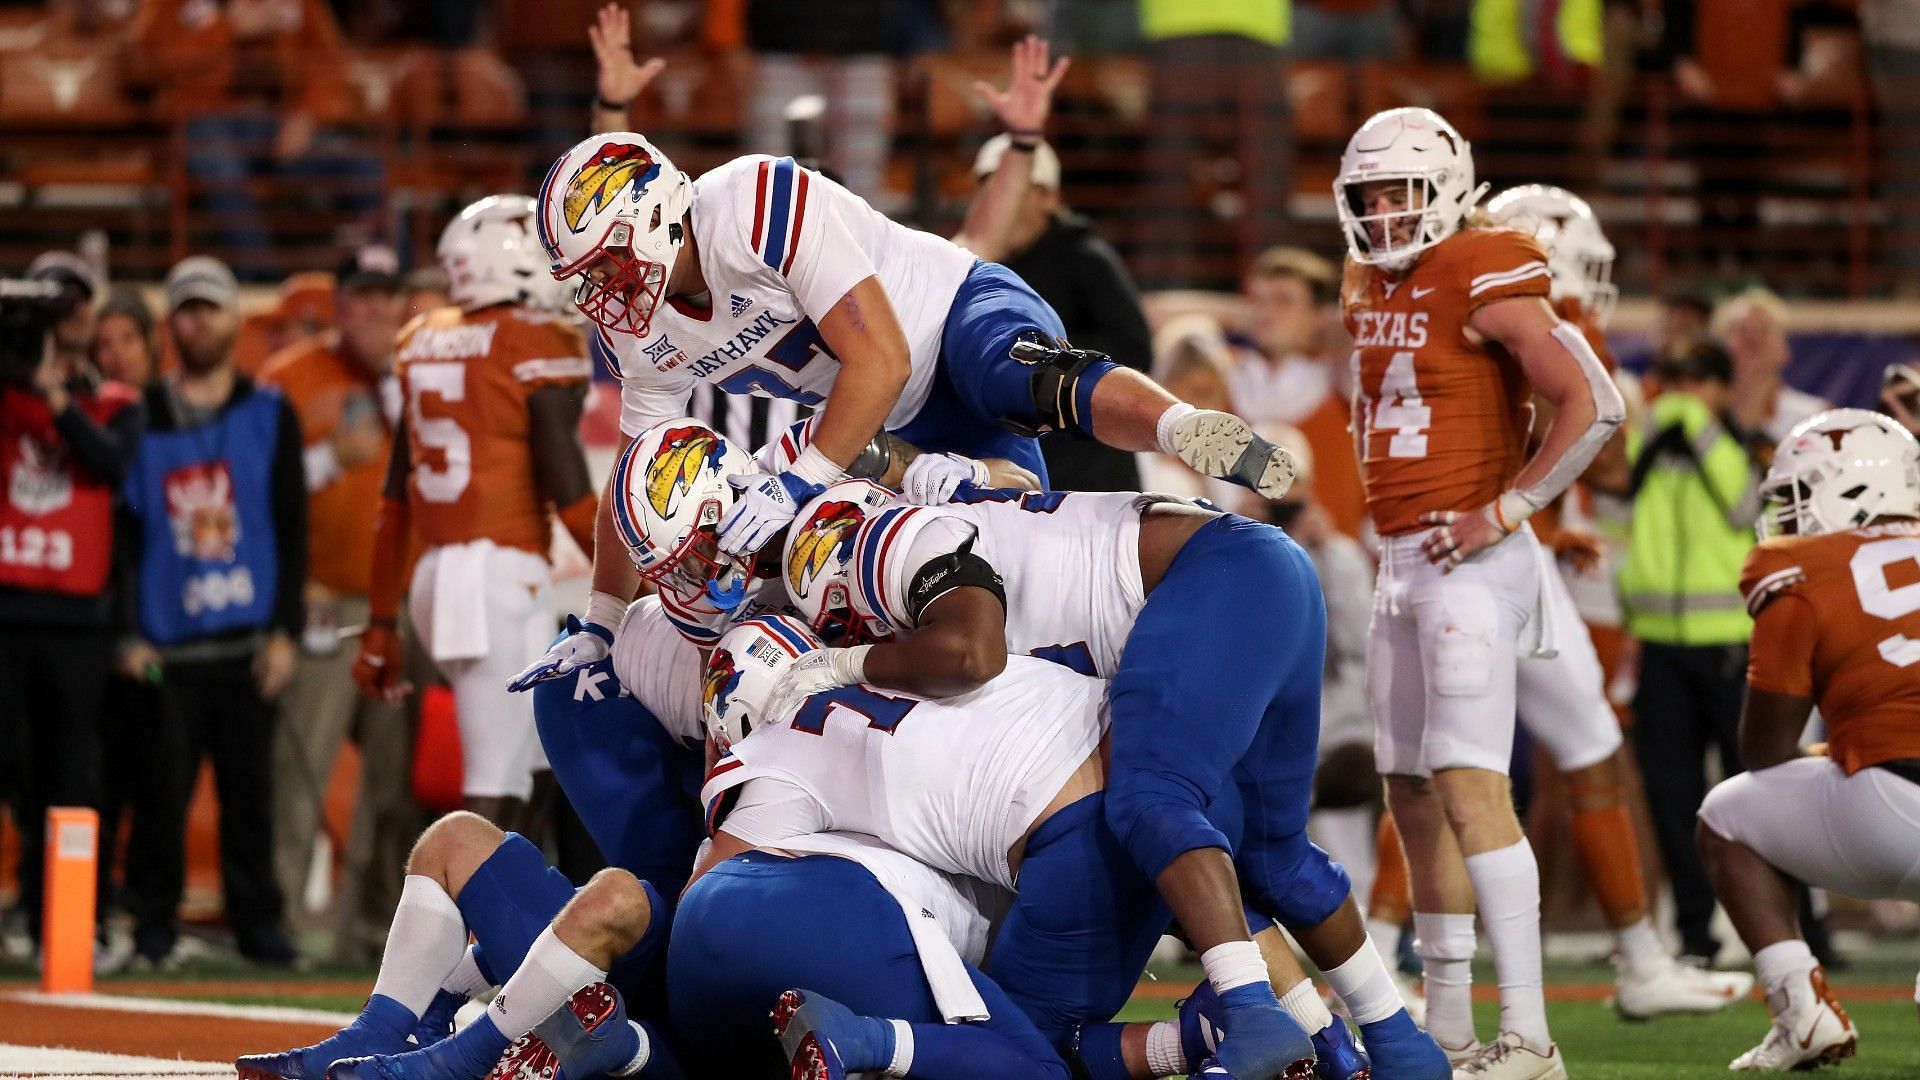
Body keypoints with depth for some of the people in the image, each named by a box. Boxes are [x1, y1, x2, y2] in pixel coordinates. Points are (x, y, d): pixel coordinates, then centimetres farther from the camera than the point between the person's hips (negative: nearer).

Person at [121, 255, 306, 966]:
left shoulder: (269, 414, 8)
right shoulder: (139, 417, 7)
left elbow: (293, 528, 6)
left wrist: (285, 631, -2)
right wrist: (127, 635, -1)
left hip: (248, 640, 1)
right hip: (166, 644, 0)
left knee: (250, 788, 2)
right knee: (163, 787, -3)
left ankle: (257, 920, 8)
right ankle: (153, 924, 5)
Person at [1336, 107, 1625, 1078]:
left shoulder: (1484, 282, -11)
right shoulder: (1374, 289, 14)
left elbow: (1592, 406, -16)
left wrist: (1504, 510, -16)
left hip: (1468, 562, -9)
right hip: (1401, 562, 9)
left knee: (1470, 786, -17)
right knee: (1414, 796, 11)